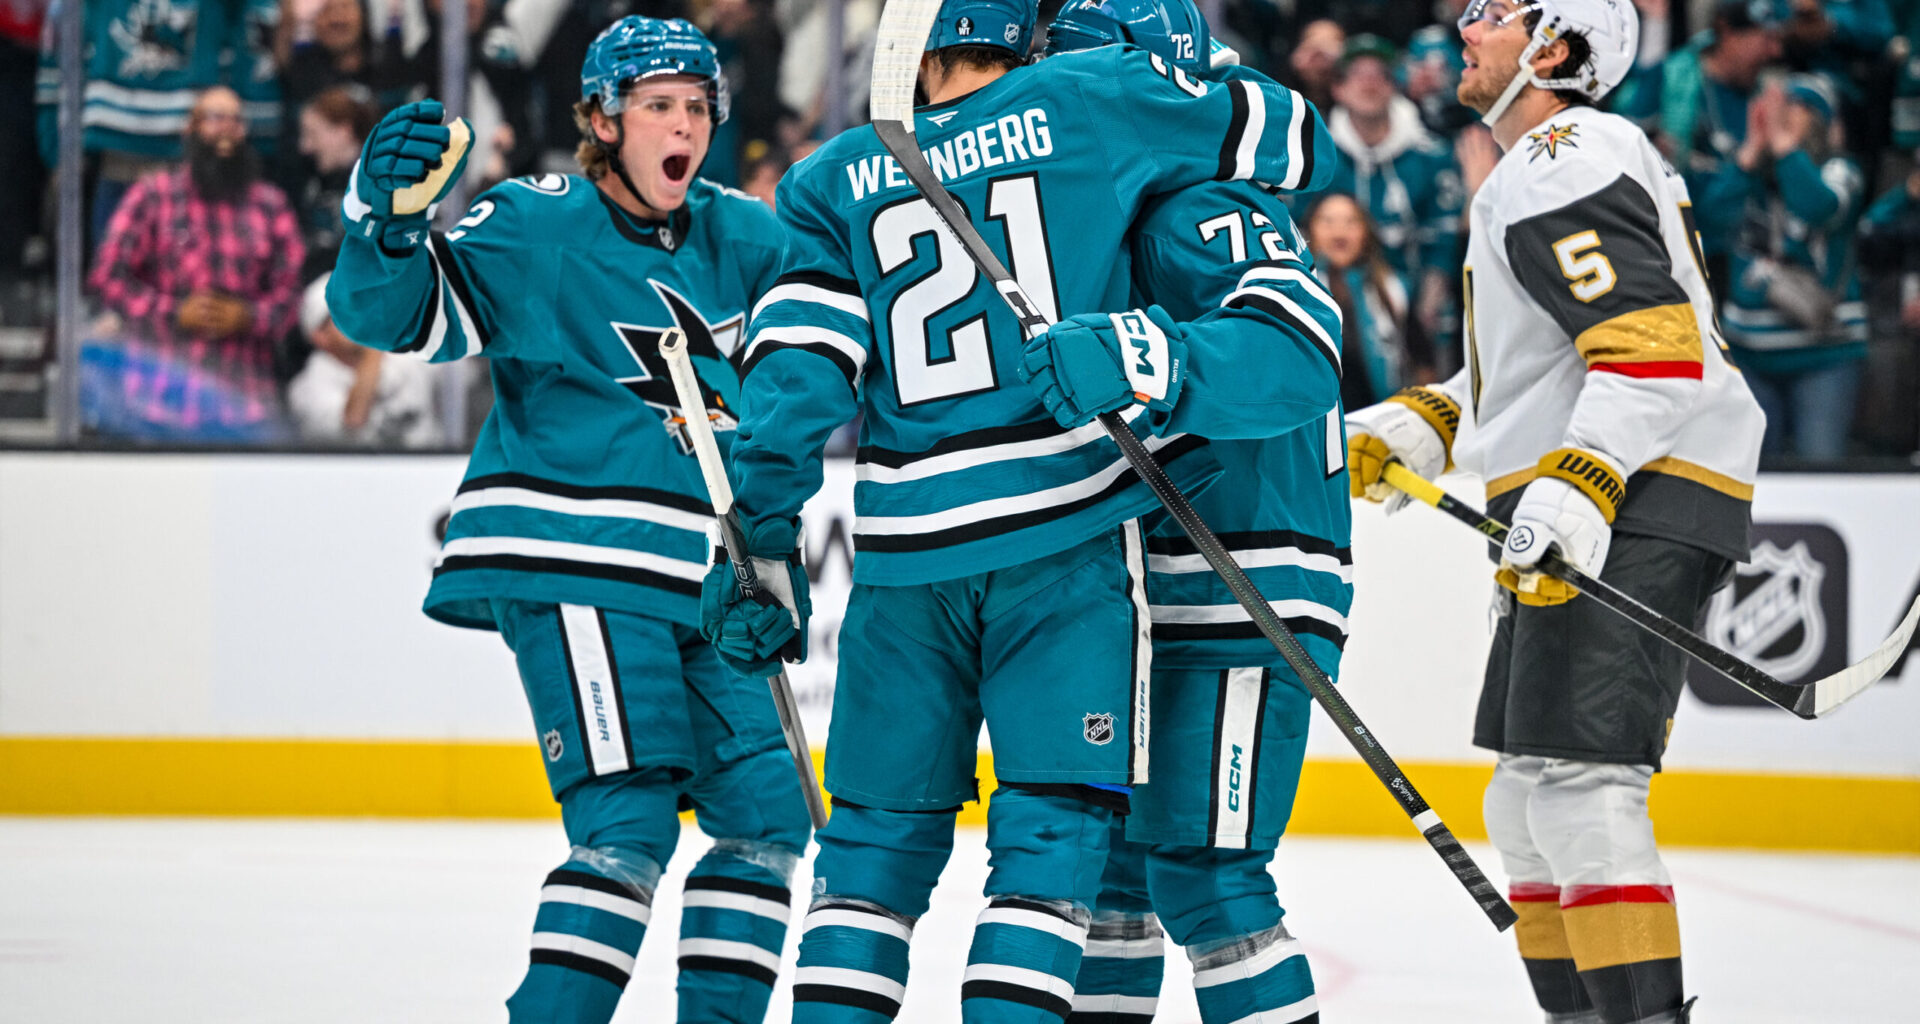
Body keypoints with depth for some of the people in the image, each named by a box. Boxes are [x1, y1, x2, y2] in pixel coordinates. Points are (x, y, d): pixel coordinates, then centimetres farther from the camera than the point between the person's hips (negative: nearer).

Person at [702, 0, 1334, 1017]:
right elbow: (1290, 136, 10)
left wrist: (756, 540, 3)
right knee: (1052, 826, -2)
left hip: (905, 549, 3)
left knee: (880, 829, 13)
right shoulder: (1091, 102, 1)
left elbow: (798, 368, 0)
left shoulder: (837, 179, 8)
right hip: (1064, 528, -3)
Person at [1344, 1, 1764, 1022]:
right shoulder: (1572, 160, 23)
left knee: (1577, 776, -19)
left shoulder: (1564, 167, -11)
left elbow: (1652, 346, -22)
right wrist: (1416, 426, 23)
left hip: (1638, 506, -11)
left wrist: (1574, 493, -31)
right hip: (1581, 520, 11)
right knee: (1526, 798, 14)